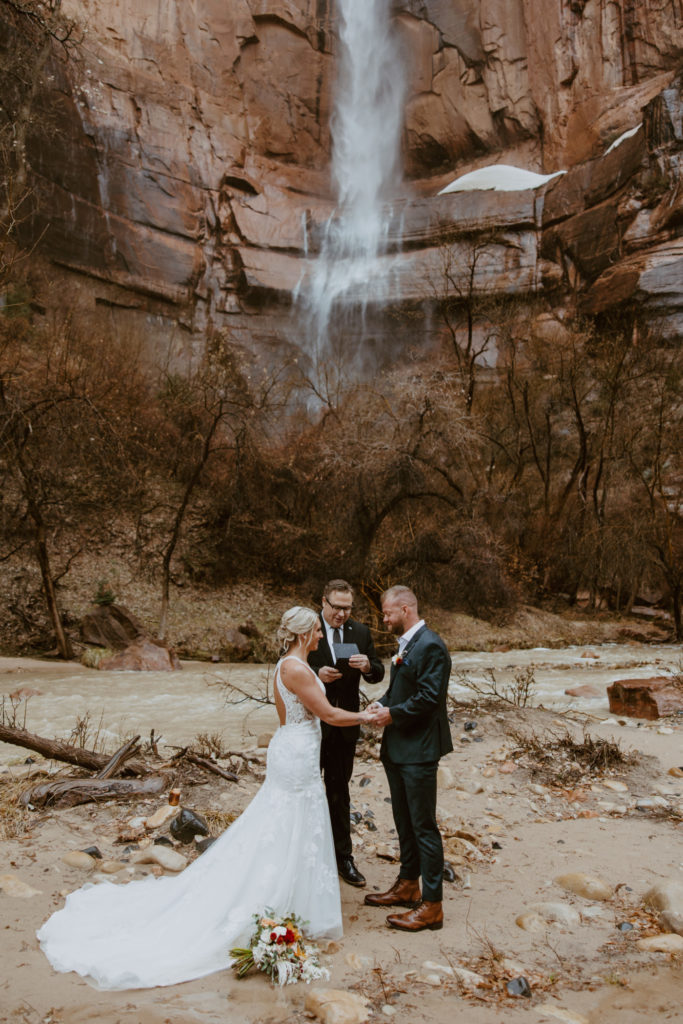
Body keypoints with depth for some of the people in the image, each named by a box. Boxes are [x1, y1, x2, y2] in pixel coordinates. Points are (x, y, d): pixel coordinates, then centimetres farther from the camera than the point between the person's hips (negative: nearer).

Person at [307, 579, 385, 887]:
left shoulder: (360, 632, 0)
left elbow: (378, 675, 1)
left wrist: (367, 666, -21)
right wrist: (316, 674, -25)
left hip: (345, 724, 3)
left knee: (339, 791, 16)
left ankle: (342, 857, 29)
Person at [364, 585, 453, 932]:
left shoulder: (430, 646, -19)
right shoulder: (406, 644, 12)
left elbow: (428, 698, -24)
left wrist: (392, 714, -15)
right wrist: (382, 704, 1)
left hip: (419, 750, -10)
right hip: (397, 748, 10)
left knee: (423, 827, 0)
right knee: (404, 821, 21)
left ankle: (431, 906, 12)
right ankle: (408, 885, 37)